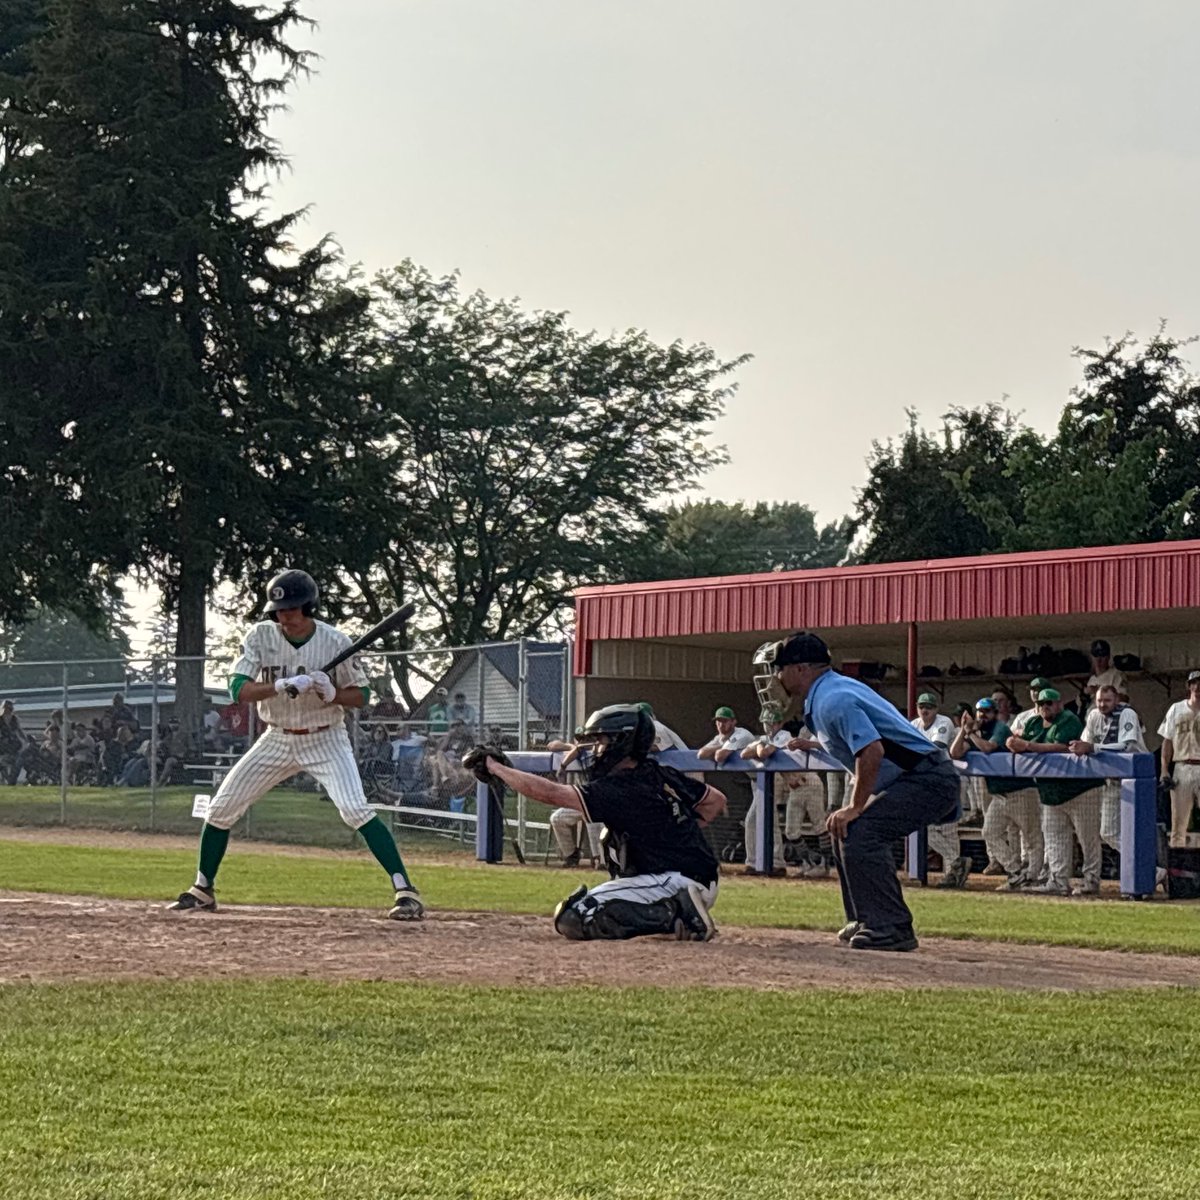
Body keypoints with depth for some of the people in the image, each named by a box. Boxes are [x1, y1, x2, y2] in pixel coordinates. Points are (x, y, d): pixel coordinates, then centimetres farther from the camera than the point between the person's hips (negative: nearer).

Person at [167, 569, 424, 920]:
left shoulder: (335, 642, -15)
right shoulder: (261, 636, -10)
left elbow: (360, 696, -5)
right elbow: (238, 689, -19)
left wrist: (332, 693, -27)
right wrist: (283, 685, -35)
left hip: (325, 740, -3)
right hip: (277, 739, 4)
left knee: (356, 810, -23)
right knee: (221, 808, 3)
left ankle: (405, 891, -21)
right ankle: (202, 890, 22)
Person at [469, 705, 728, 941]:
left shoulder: (619, 790, -12)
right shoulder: (665, 776, 12)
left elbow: (550, 793, -16)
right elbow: (717, 800, 22)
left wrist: (493, 766, -9)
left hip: (672, 881, -9)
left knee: (570, 918, -12)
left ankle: (672, 914, -16)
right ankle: (680, 910, 10)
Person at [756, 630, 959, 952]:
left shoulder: (832, 700, -18)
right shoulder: (833, 689, 14)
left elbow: (872, 751, -29)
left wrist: (855, 807, -21)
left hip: (928, 779, -11)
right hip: (916, 778, 11)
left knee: (859, 833, -20)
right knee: (844, 830, 16)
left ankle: (892, 929, -17)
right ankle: (865, 921, 21)